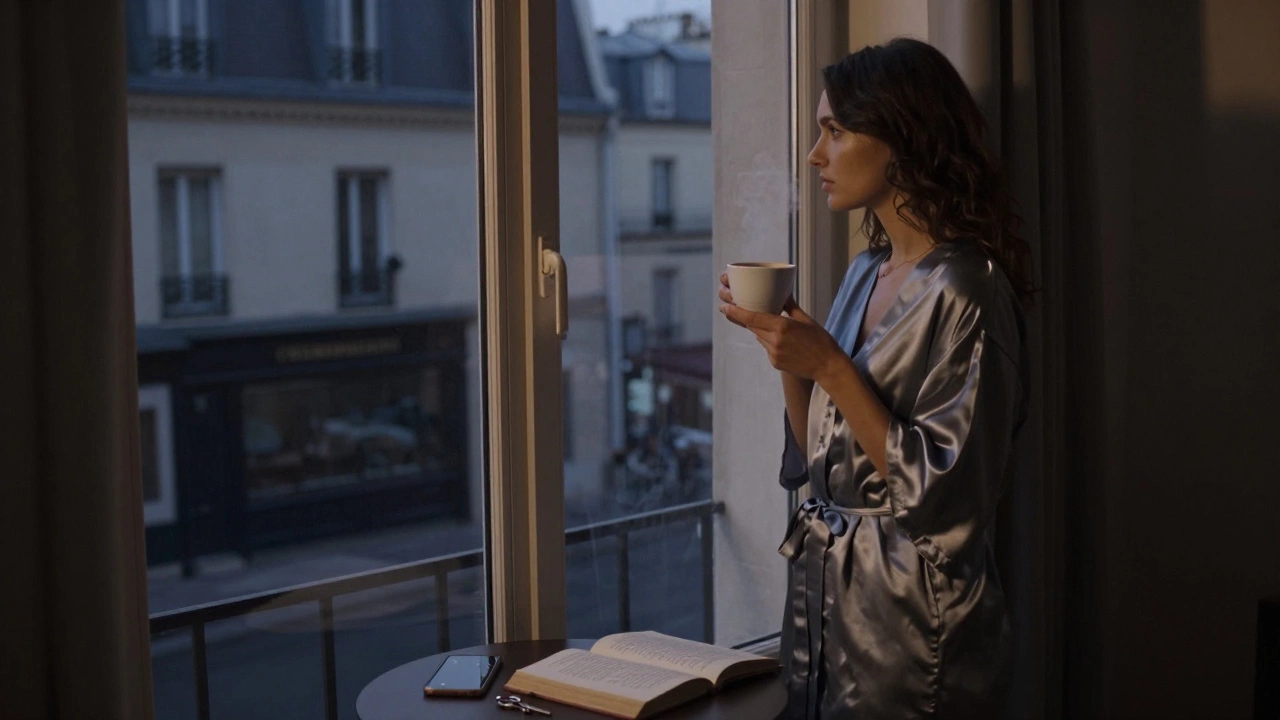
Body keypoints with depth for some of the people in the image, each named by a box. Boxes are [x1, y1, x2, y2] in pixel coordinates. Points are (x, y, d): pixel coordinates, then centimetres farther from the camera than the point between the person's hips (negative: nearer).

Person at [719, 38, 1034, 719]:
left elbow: (940, 492, -22)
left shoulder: (964, 293, -18)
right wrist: (784, 344, -3)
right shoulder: (866, 272, 6)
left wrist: (829, 367, -22)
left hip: (910, 617, -7)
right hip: (823, 592, 8)